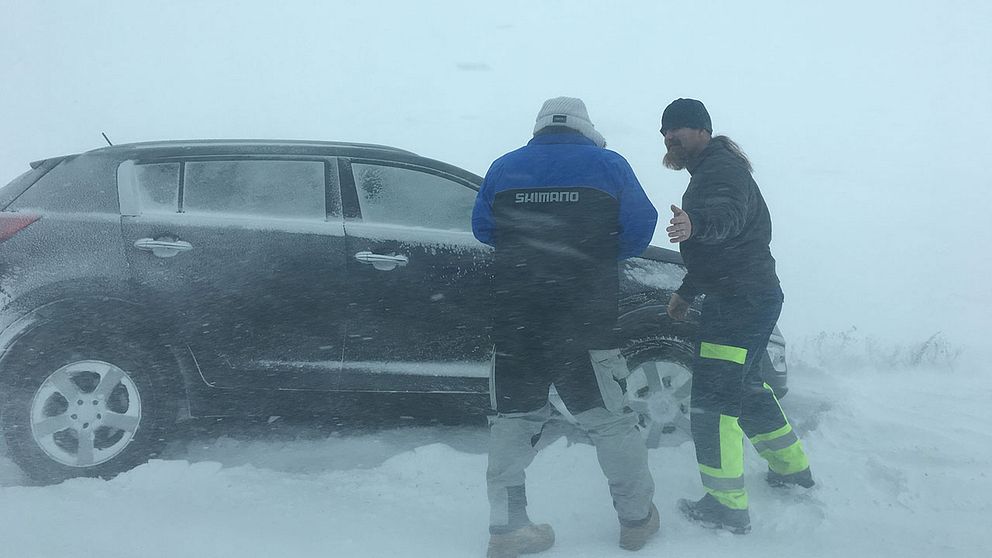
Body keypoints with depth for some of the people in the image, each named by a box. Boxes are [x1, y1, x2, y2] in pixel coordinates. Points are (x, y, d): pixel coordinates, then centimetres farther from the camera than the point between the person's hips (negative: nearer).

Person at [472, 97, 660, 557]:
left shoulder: (504, 168, 7)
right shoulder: (607, 164, 1)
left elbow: (482, 229, 14)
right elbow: (640, 228, 0)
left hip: (515, 322, 3)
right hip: (585, 323, -2)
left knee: (513, 418, 12)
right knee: (609, 417, 10)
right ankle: (636, 518, 22)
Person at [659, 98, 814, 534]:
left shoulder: (722, 168, -15)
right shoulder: (709, 171, 20)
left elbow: (728, 215, -40)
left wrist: (694, 223, -60)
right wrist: (687, 292, 32)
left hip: (742, 300, -11)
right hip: (753, 297, 11)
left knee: (711, 399, -11)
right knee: (745, 387, 25)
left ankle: (727, 507, -7)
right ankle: (792, 468, 40)